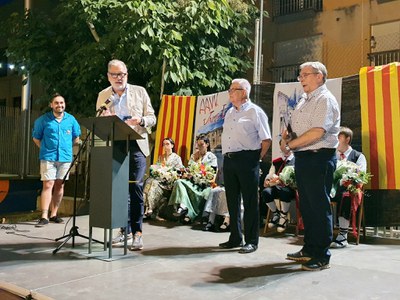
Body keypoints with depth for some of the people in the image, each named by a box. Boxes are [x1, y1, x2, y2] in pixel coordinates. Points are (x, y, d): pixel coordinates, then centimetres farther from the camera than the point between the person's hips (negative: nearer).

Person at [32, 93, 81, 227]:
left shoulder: (71, 119, 6)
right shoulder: (43, 120, -1)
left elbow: (76, 137, 17)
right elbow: (36, 137, 8)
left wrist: (66, 147, 12)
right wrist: (45, 149, 2)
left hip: (65, 157, 3)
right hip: (48, 157, -3)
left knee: (60, 185, 8)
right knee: (48, 185, -9)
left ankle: (53, 214, 19)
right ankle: (44, 216, -9)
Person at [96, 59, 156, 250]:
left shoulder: (140, 92, 6)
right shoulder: (103, 96, 12)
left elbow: (152, 118, 5)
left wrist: (140, 120, -17)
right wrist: (103, 117, -9)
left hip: (136, 145, -3)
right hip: (113, 147, 3)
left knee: (135, 187, -10)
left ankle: (137, 233, -5)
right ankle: (124, 229, 19)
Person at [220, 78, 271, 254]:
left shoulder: (255, 112, -3)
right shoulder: (229, 113, 18)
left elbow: (266, 140, -5)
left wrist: (256, 159, -5)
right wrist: (227, 155, 11)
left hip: (246, 160, -7)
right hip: (228, 160, 7)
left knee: (250, 201, -2)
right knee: (232, 200, 11)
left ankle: (251, 241, 6)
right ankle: (235, 238, 22)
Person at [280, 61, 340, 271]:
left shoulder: (325, 99, -10)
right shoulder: (304, 100, 18)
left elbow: (317, 132, -22)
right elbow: (296, 128, 22)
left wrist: (289, 145, -14)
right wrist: (287, 134, -1)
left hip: (319, 158, -9)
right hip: (302, 158, 9)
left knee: (319, 207, -3)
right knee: (306, 206, 14)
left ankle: (321, 256, 6)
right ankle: (309, 250, 25)